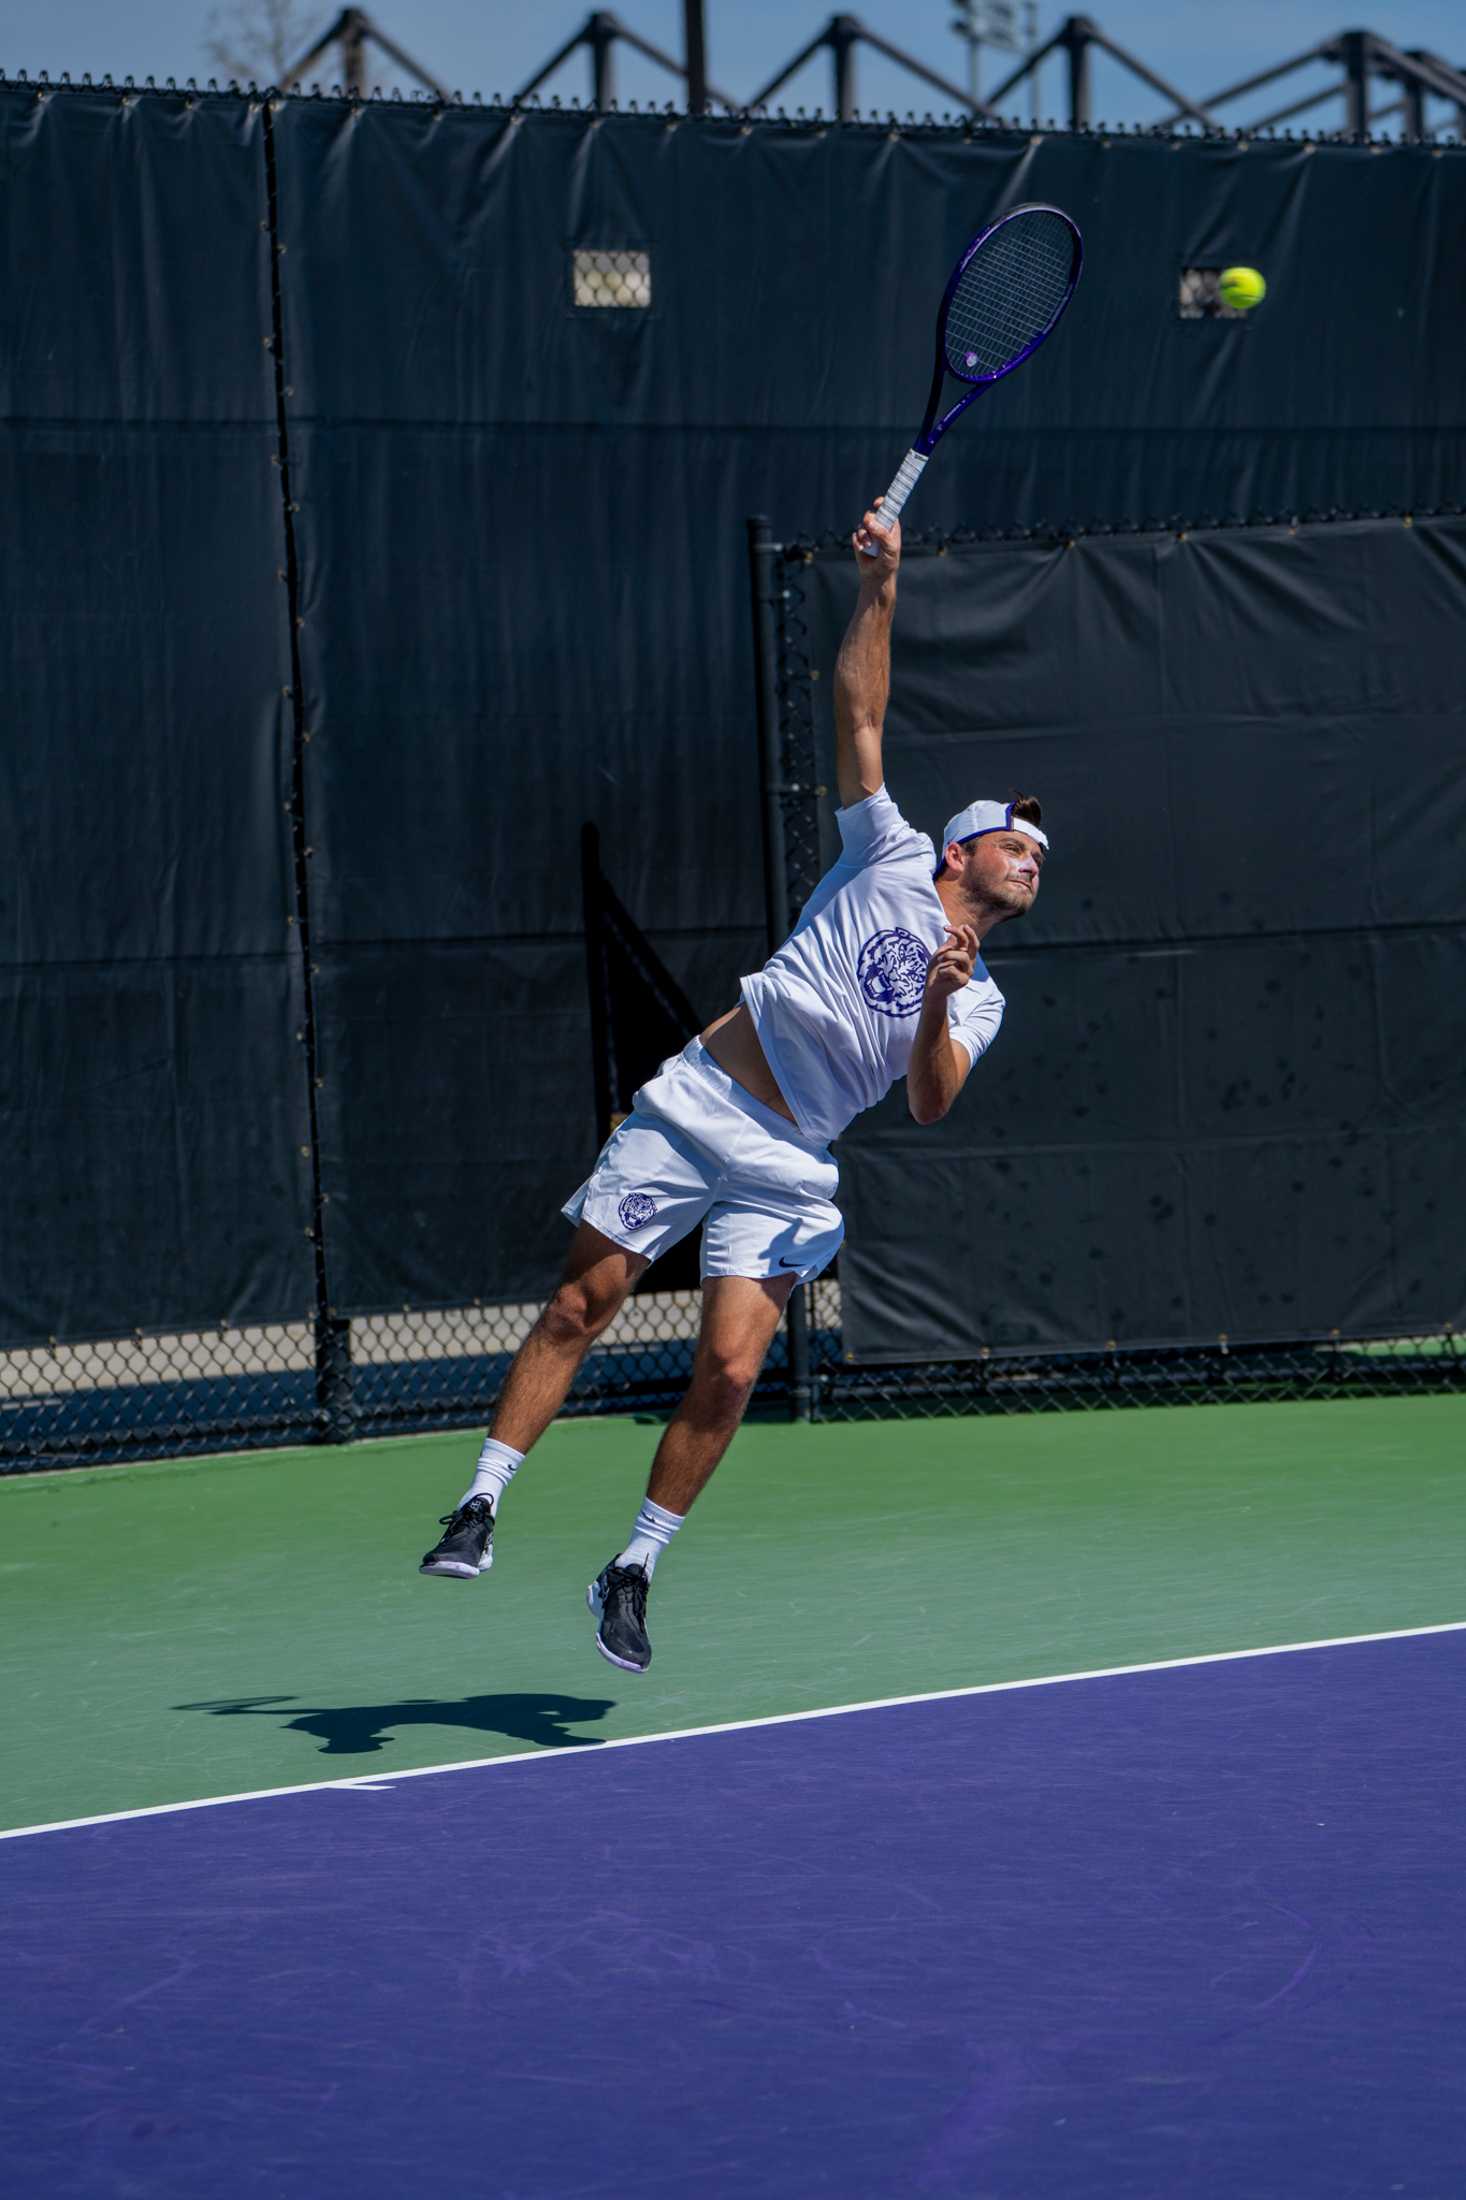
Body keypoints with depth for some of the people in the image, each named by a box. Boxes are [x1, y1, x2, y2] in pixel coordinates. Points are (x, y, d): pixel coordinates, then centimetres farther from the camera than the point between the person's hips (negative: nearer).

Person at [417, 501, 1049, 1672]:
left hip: (786, 1173, 2)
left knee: (729, 1372, -11)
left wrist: (933, 1007, -22)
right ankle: (482, 1504, 0)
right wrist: (880, 588, -9)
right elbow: (860, 713, 2)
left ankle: (633, 1570, 2)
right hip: (694, 1103, -2)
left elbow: (931, 1103, -4)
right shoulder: (893, 857, 8)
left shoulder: (979, 1000, 13)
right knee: (582, 1304, -8)